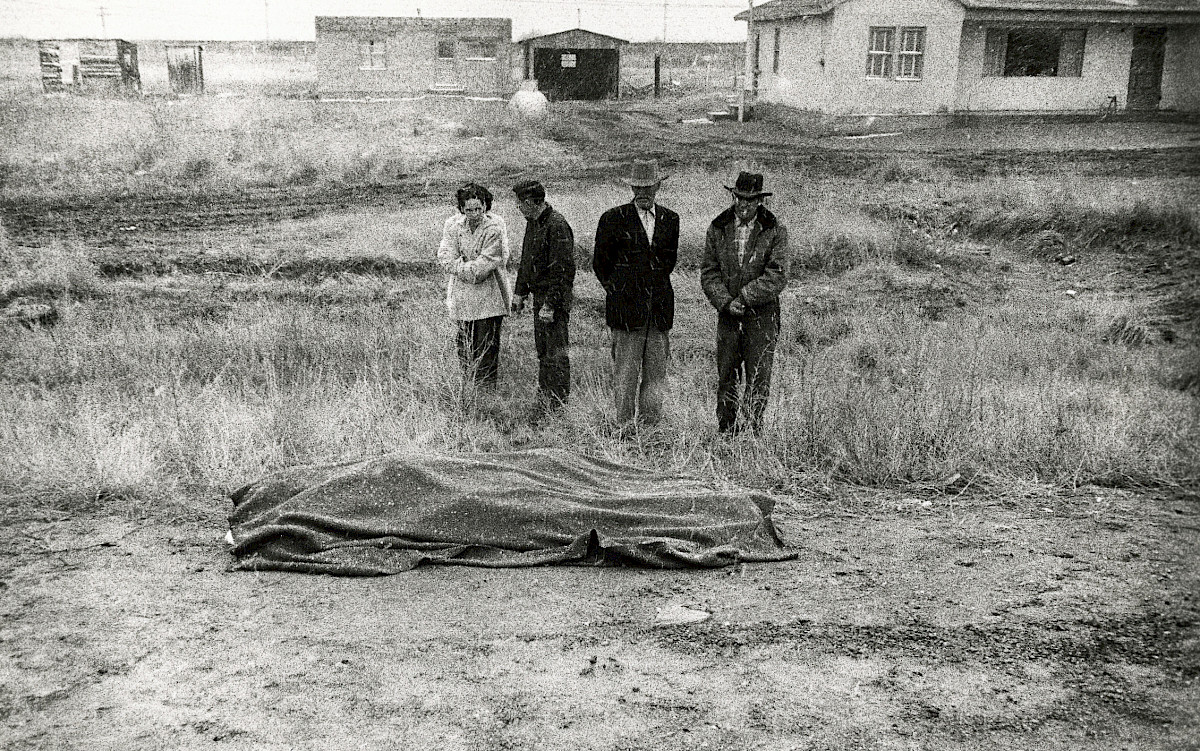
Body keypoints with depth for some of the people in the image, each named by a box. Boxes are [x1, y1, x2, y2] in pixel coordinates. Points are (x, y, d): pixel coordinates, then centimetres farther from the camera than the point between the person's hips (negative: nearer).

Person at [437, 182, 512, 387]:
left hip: (489, 296, -4)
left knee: (487, 346, -4)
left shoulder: (494, 228, -11)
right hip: (462, 296, 4)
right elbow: (445, 258, -7)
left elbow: (486, 264, -17)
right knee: (464, 345, 10)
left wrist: (459, 265, -11)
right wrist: (472, 268, -15)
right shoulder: (453, 225, 0)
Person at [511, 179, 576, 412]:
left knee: (556, 354, -2)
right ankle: (544, 400, 27)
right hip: (539, 296, 10)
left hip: (555, 299, -10)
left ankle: (558, 403, 7)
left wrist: (550, 305, -22)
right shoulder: (533, 223, 12)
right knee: (542, 351, 16)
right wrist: (520, 292, 19)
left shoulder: (557, 225, -19)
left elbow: (563, 270, -22)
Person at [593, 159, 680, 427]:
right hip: (627, 309, -4)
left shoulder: (670, 219, 11)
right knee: (625, 374, -2)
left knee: (656, 374, 5)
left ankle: (650, 425, 13)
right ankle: (624, 428, 5)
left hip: (660, 309, 4)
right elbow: (600, 263, 8)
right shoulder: (613, 219, -1)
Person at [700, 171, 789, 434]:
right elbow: (709, 272, 4)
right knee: (726, 378, 7)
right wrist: (725, 302, -10)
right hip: (728, 314, 2)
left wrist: (744, 298, -14)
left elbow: (777, 277, -9)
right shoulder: (718, 229, 5)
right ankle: (726, 431, 18)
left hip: (762, 316, -2)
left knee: (758, 379, 1)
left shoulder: (775, 231, -3)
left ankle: (755, 431, 11)